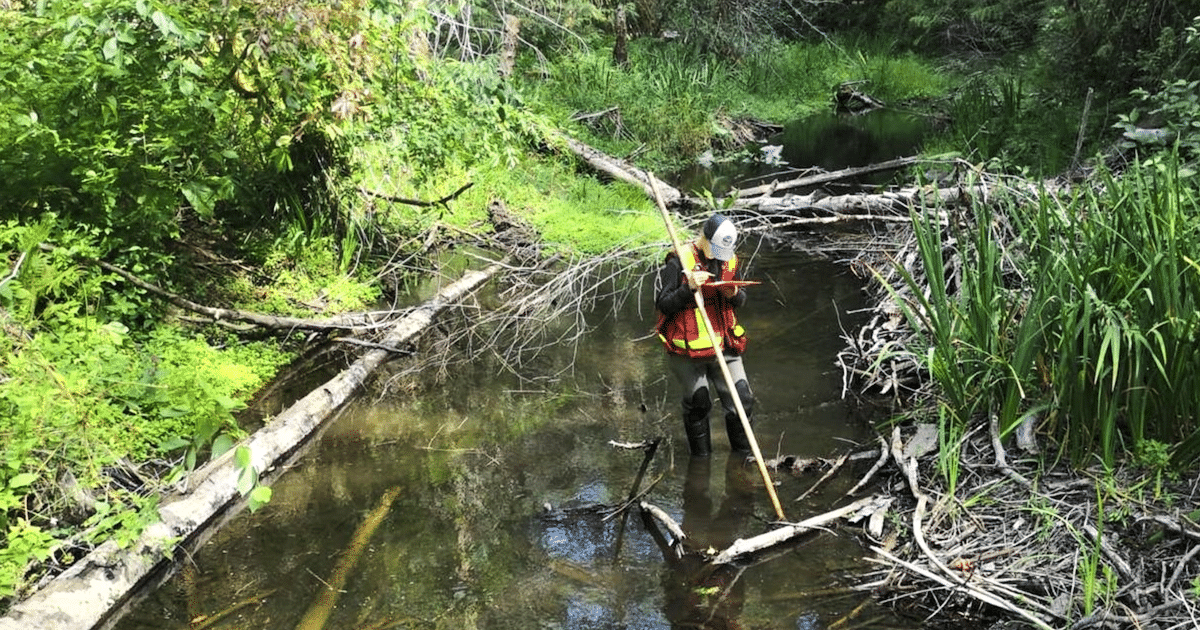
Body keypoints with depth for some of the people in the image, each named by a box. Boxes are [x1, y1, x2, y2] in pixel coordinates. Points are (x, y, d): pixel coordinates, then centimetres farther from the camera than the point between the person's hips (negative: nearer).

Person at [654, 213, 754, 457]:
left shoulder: (730, 261, 7)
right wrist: (689, 288, -25)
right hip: (687, 347, -5)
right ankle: (701, 454, 27)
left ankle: (742, 449, 25)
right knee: (698, 403, 6)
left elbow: (741, 301, 16)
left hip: (723, 344, 5)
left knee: (742, 398, 4)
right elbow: (662, 304, -12)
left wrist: (734, 294, -8)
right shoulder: (678, 262, -11)